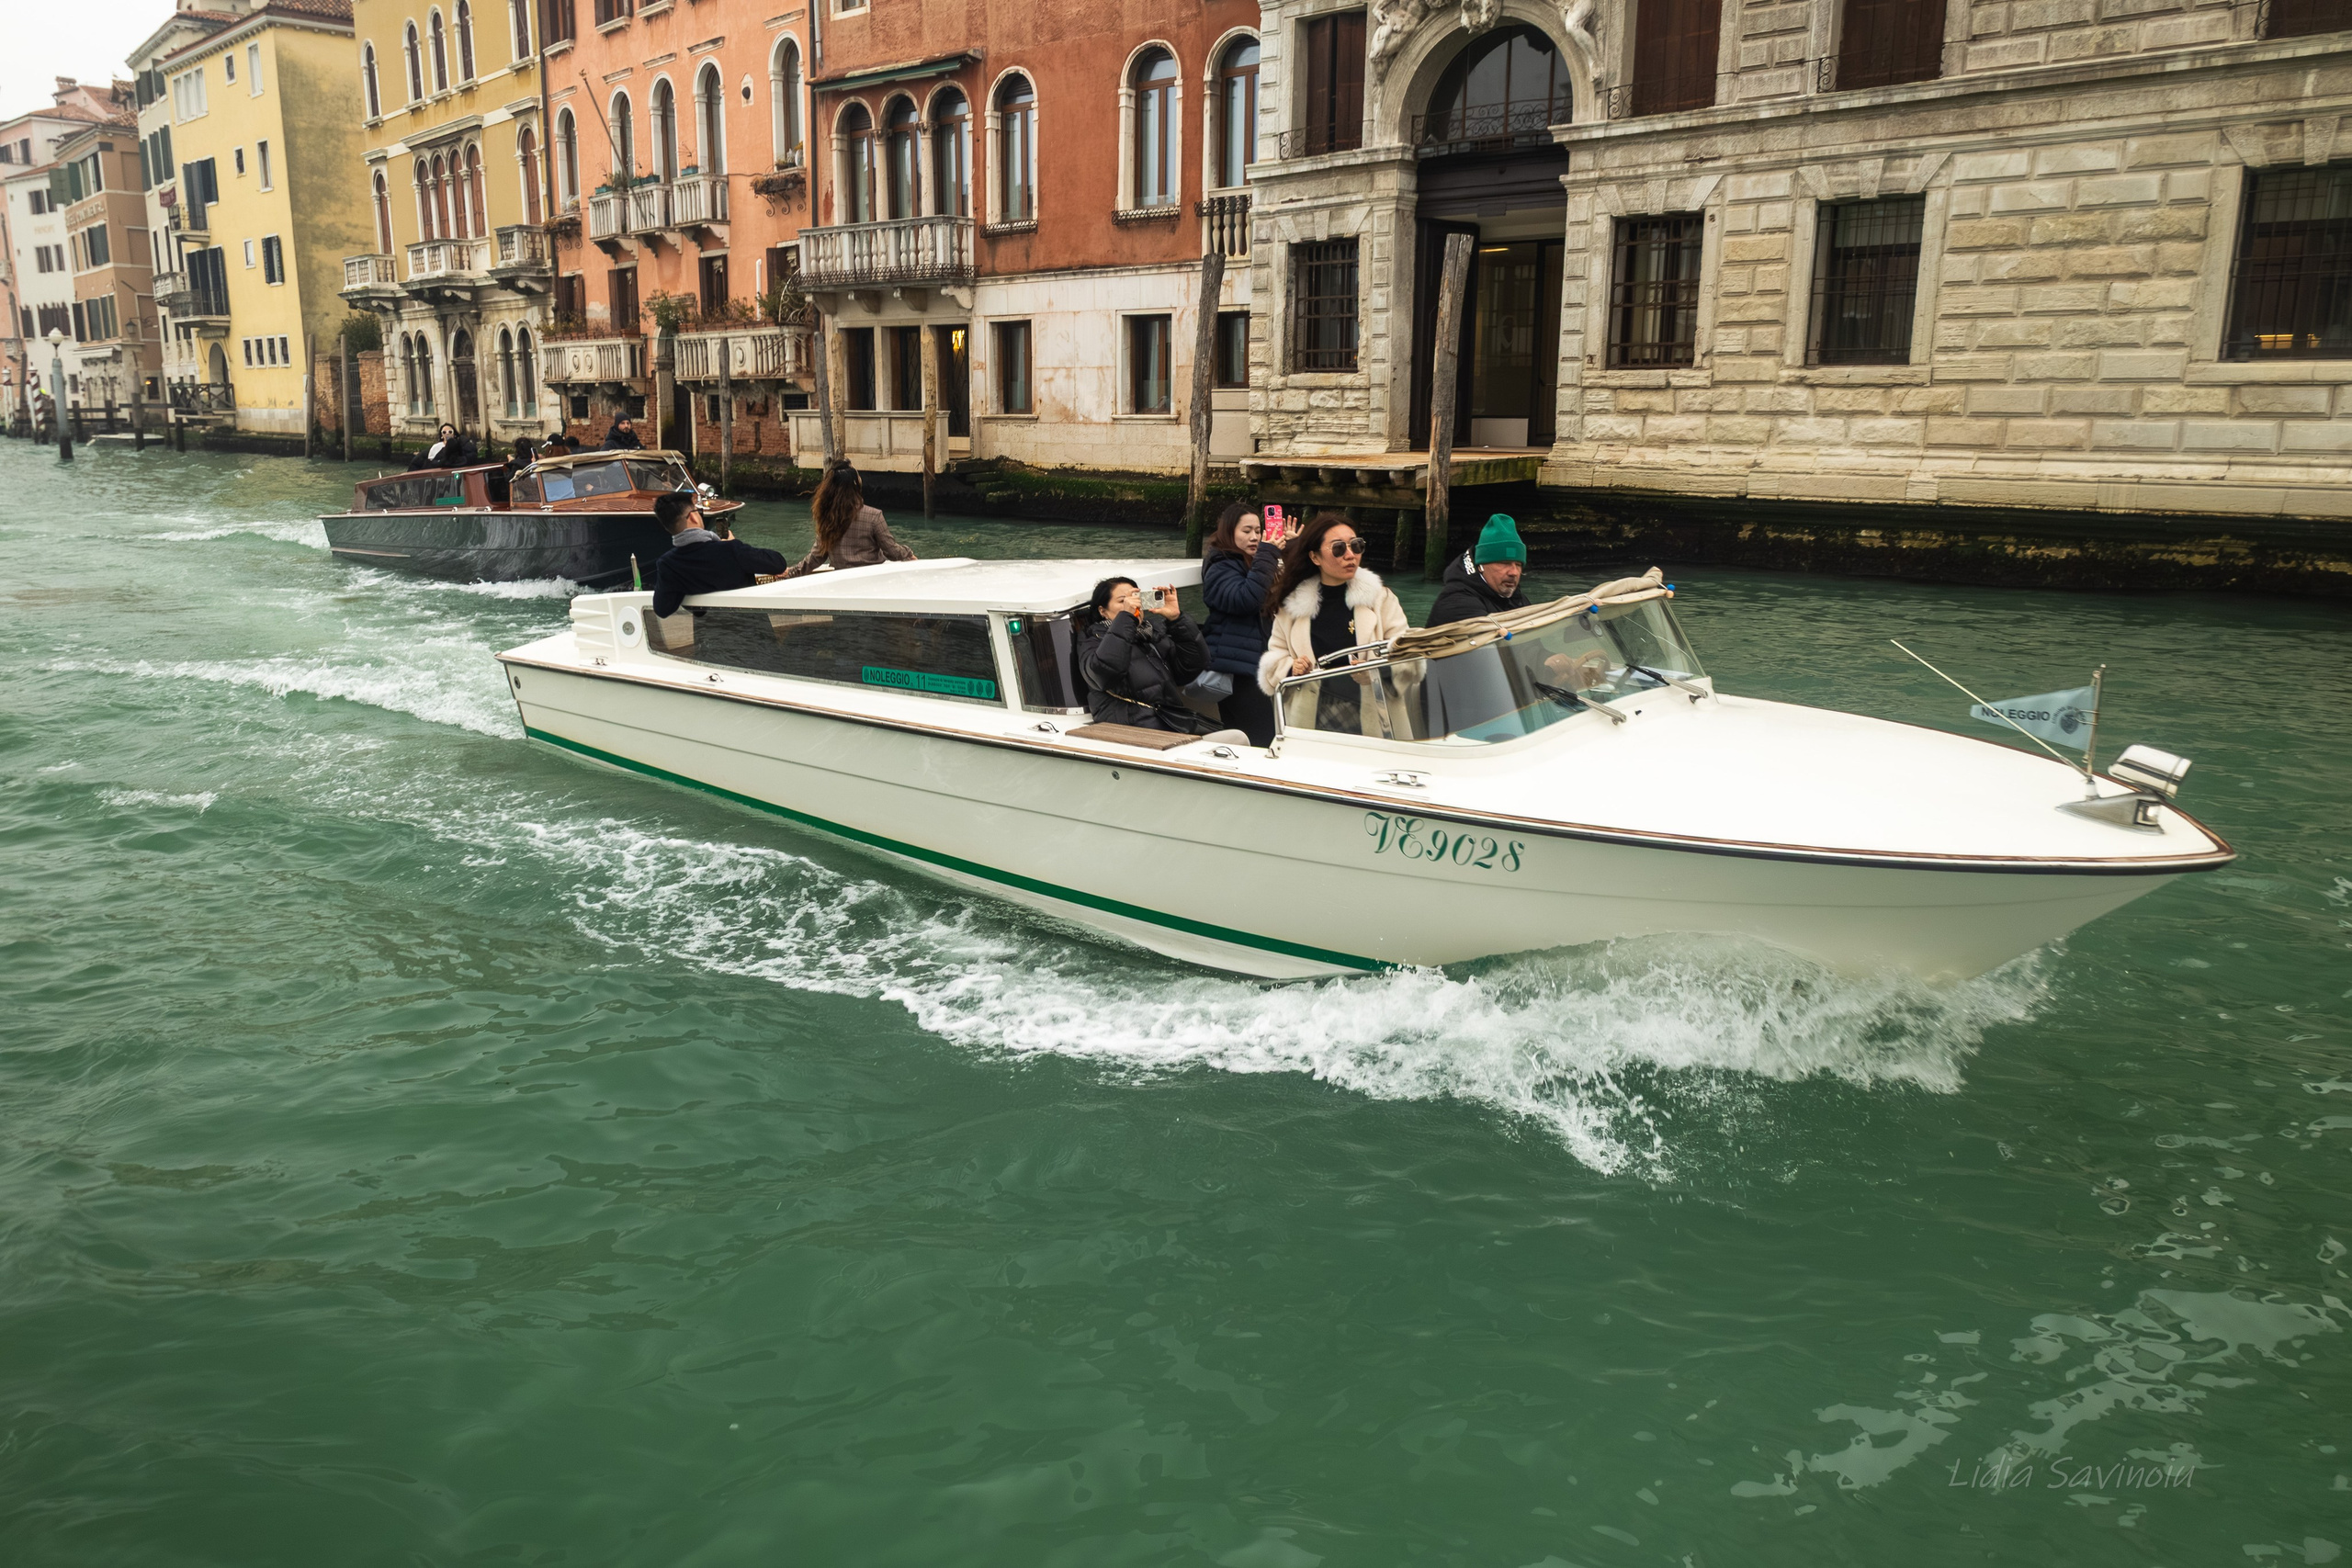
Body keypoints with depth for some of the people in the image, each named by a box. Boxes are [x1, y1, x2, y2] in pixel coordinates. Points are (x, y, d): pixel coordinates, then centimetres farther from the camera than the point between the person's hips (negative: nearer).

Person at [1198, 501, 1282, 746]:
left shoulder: (1248, 563, 21)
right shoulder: (1221, 567, -7)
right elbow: (1243, 600, -24)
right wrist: (1266, 557, -22)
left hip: (1252, 662, 9)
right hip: (1235, 664, -9)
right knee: (1264, 738, -16)